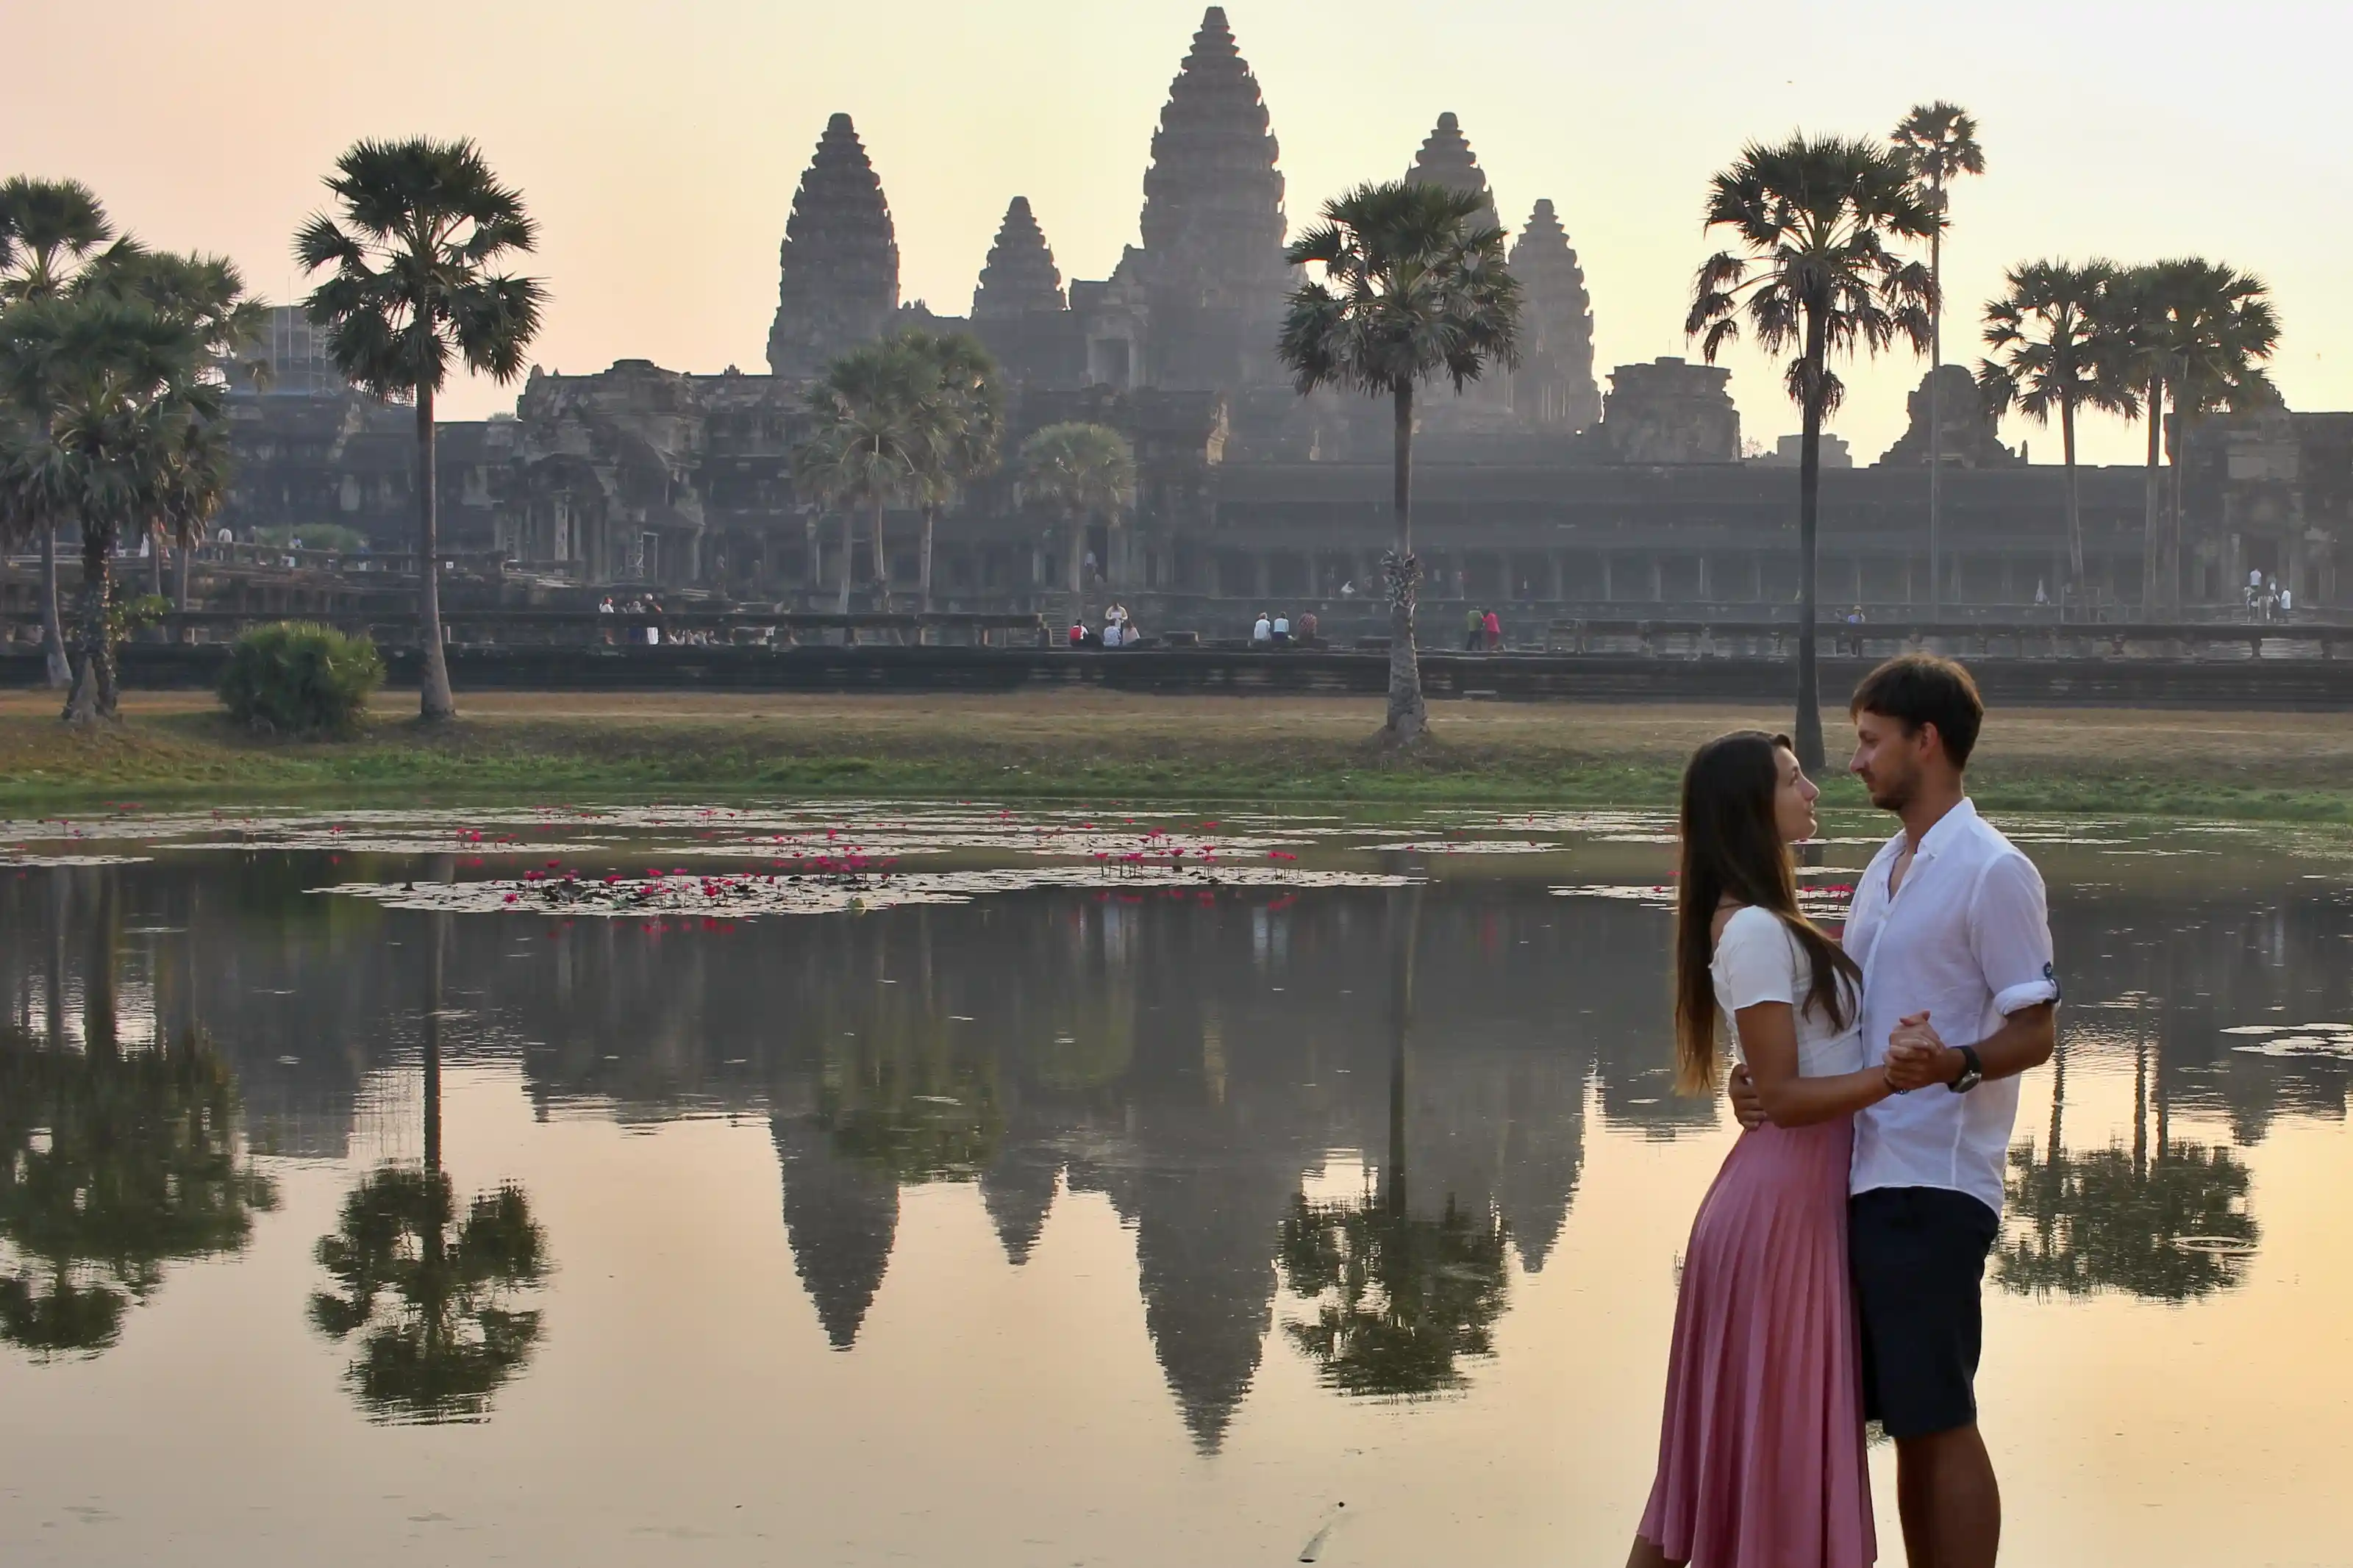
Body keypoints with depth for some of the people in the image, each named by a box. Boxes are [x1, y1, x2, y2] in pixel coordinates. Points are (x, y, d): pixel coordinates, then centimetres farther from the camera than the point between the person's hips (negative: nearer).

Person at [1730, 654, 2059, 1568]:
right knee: (1904, 1420, 10)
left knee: (1939, 1421, -6)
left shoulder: (1992, 873, -9)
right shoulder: (1883, 870, 18)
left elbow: (2036, 1030, -12)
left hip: (1934, 1185, -8)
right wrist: (1764, 1081, 5)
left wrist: (1954, 1065, -32)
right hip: (1865, 1177, 8)